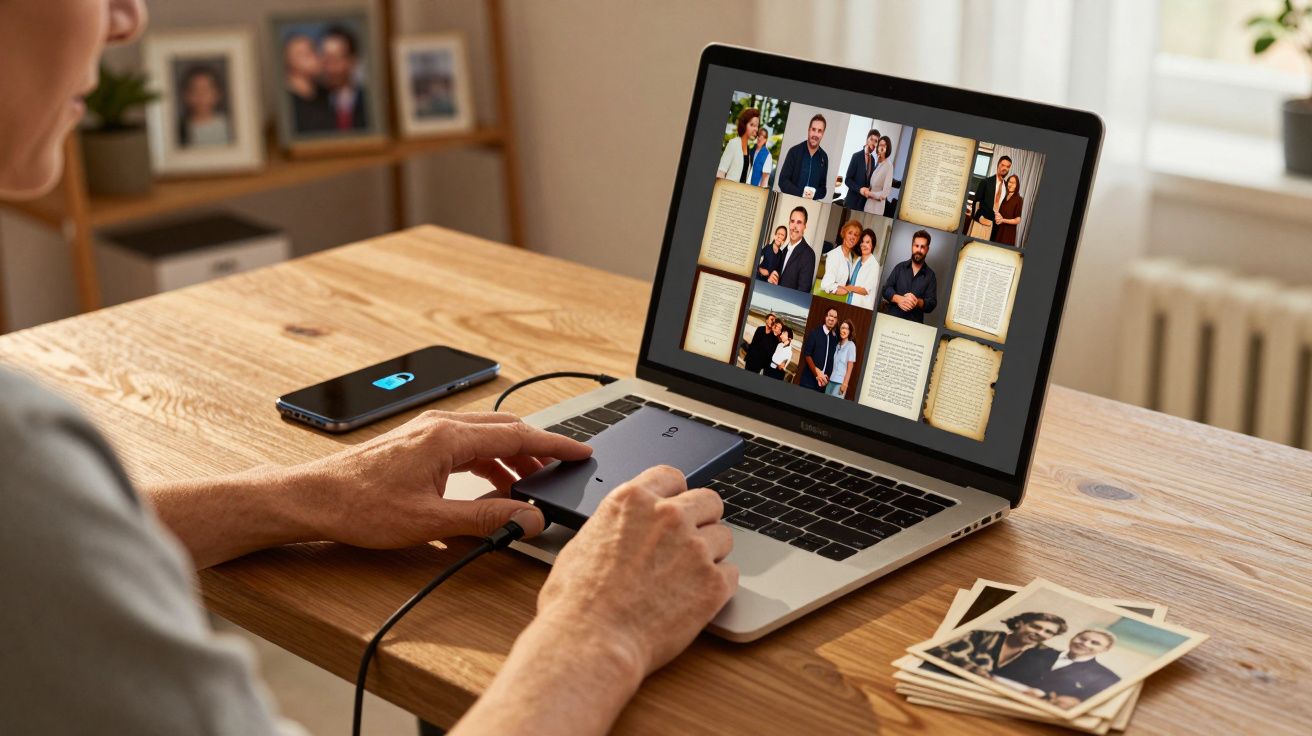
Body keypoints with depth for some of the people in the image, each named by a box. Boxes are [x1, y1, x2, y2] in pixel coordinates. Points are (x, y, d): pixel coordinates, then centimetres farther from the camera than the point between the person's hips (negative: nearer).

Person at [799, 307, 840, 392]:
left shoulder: (835, 338, 10)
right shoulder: (815, 333, 0)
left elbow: (832, 360, 12)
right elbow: (807, 355, -4)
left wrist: (827, 377, -1)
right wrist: (817, 373, -11)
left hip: (823, 382, 3)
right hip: (809, 379, -3)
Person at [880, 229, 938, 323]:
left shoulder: (930, 275, 6)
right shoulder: (900, 267, 9)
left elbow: (932, 303, 0)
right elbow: (886, 289, 2)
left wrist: (918, 302, -21)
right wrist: (899, 299, -17)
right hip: (892, 318, 1)